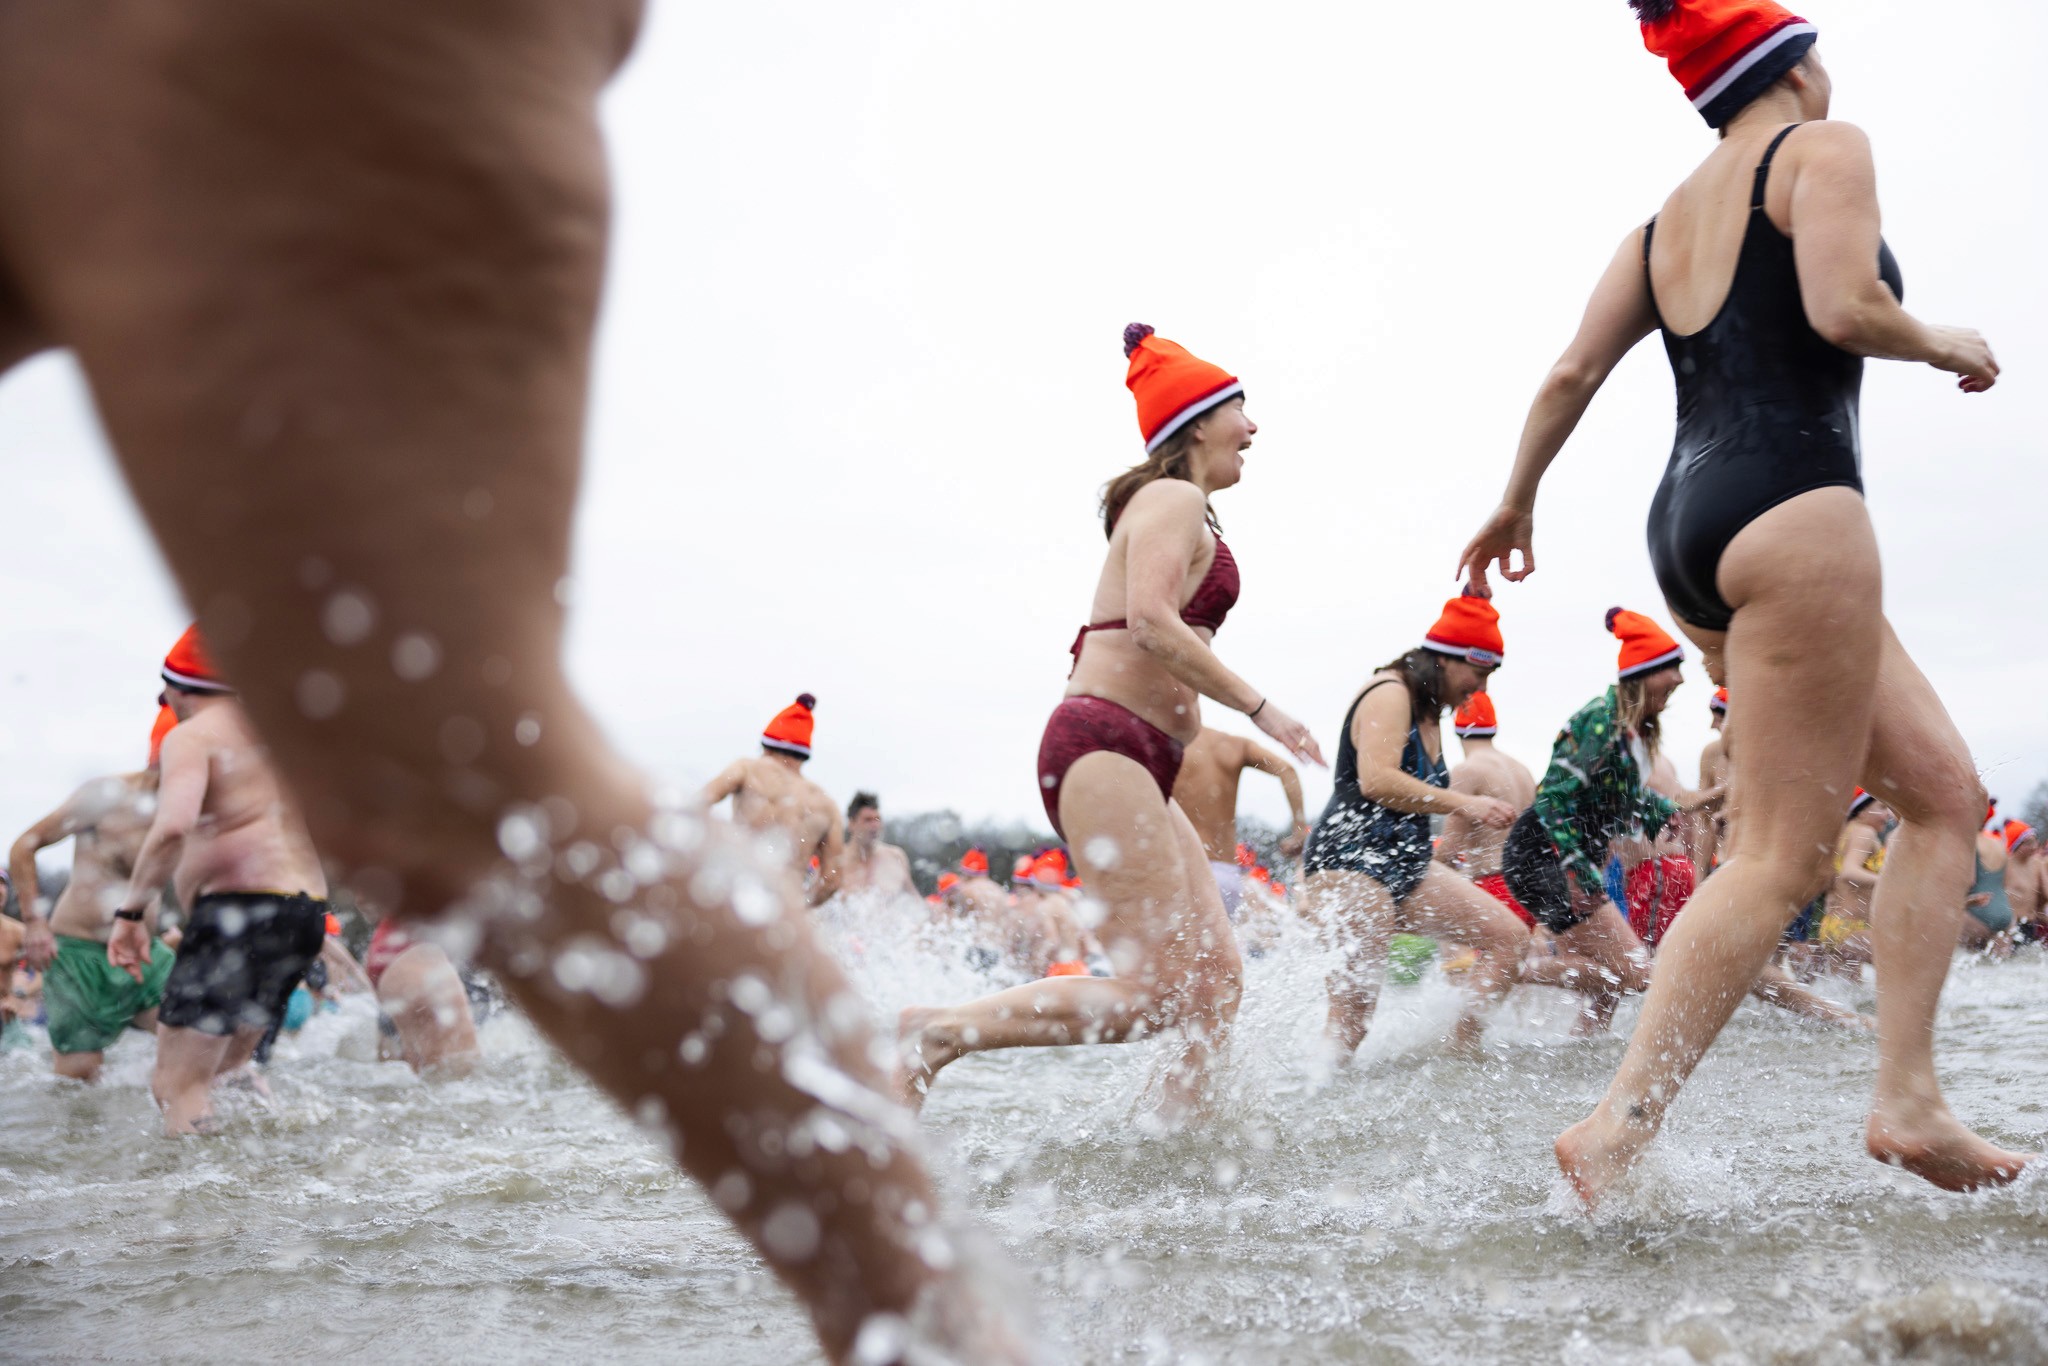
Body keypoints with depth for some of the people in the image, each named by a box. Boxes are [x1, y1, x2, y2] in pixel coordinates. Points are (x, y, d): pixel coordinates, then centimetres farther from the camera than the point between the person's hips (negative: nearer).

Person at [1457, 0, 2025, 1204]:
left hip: (1691, 525, 9)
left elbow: (1575, 370, 16)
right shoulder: (1824, 148, 1)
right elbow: (1844, 309, -15)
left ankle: (1908, 1098, 4)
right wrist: (1946, 346, 4)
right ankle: (1620, 1125, -13)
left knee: (1947, 790, 11)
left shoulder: (1666, 221, 22)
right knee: (1783, 859, -8)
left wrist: (1517, 502, 26)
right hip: (1793, 505, -9)